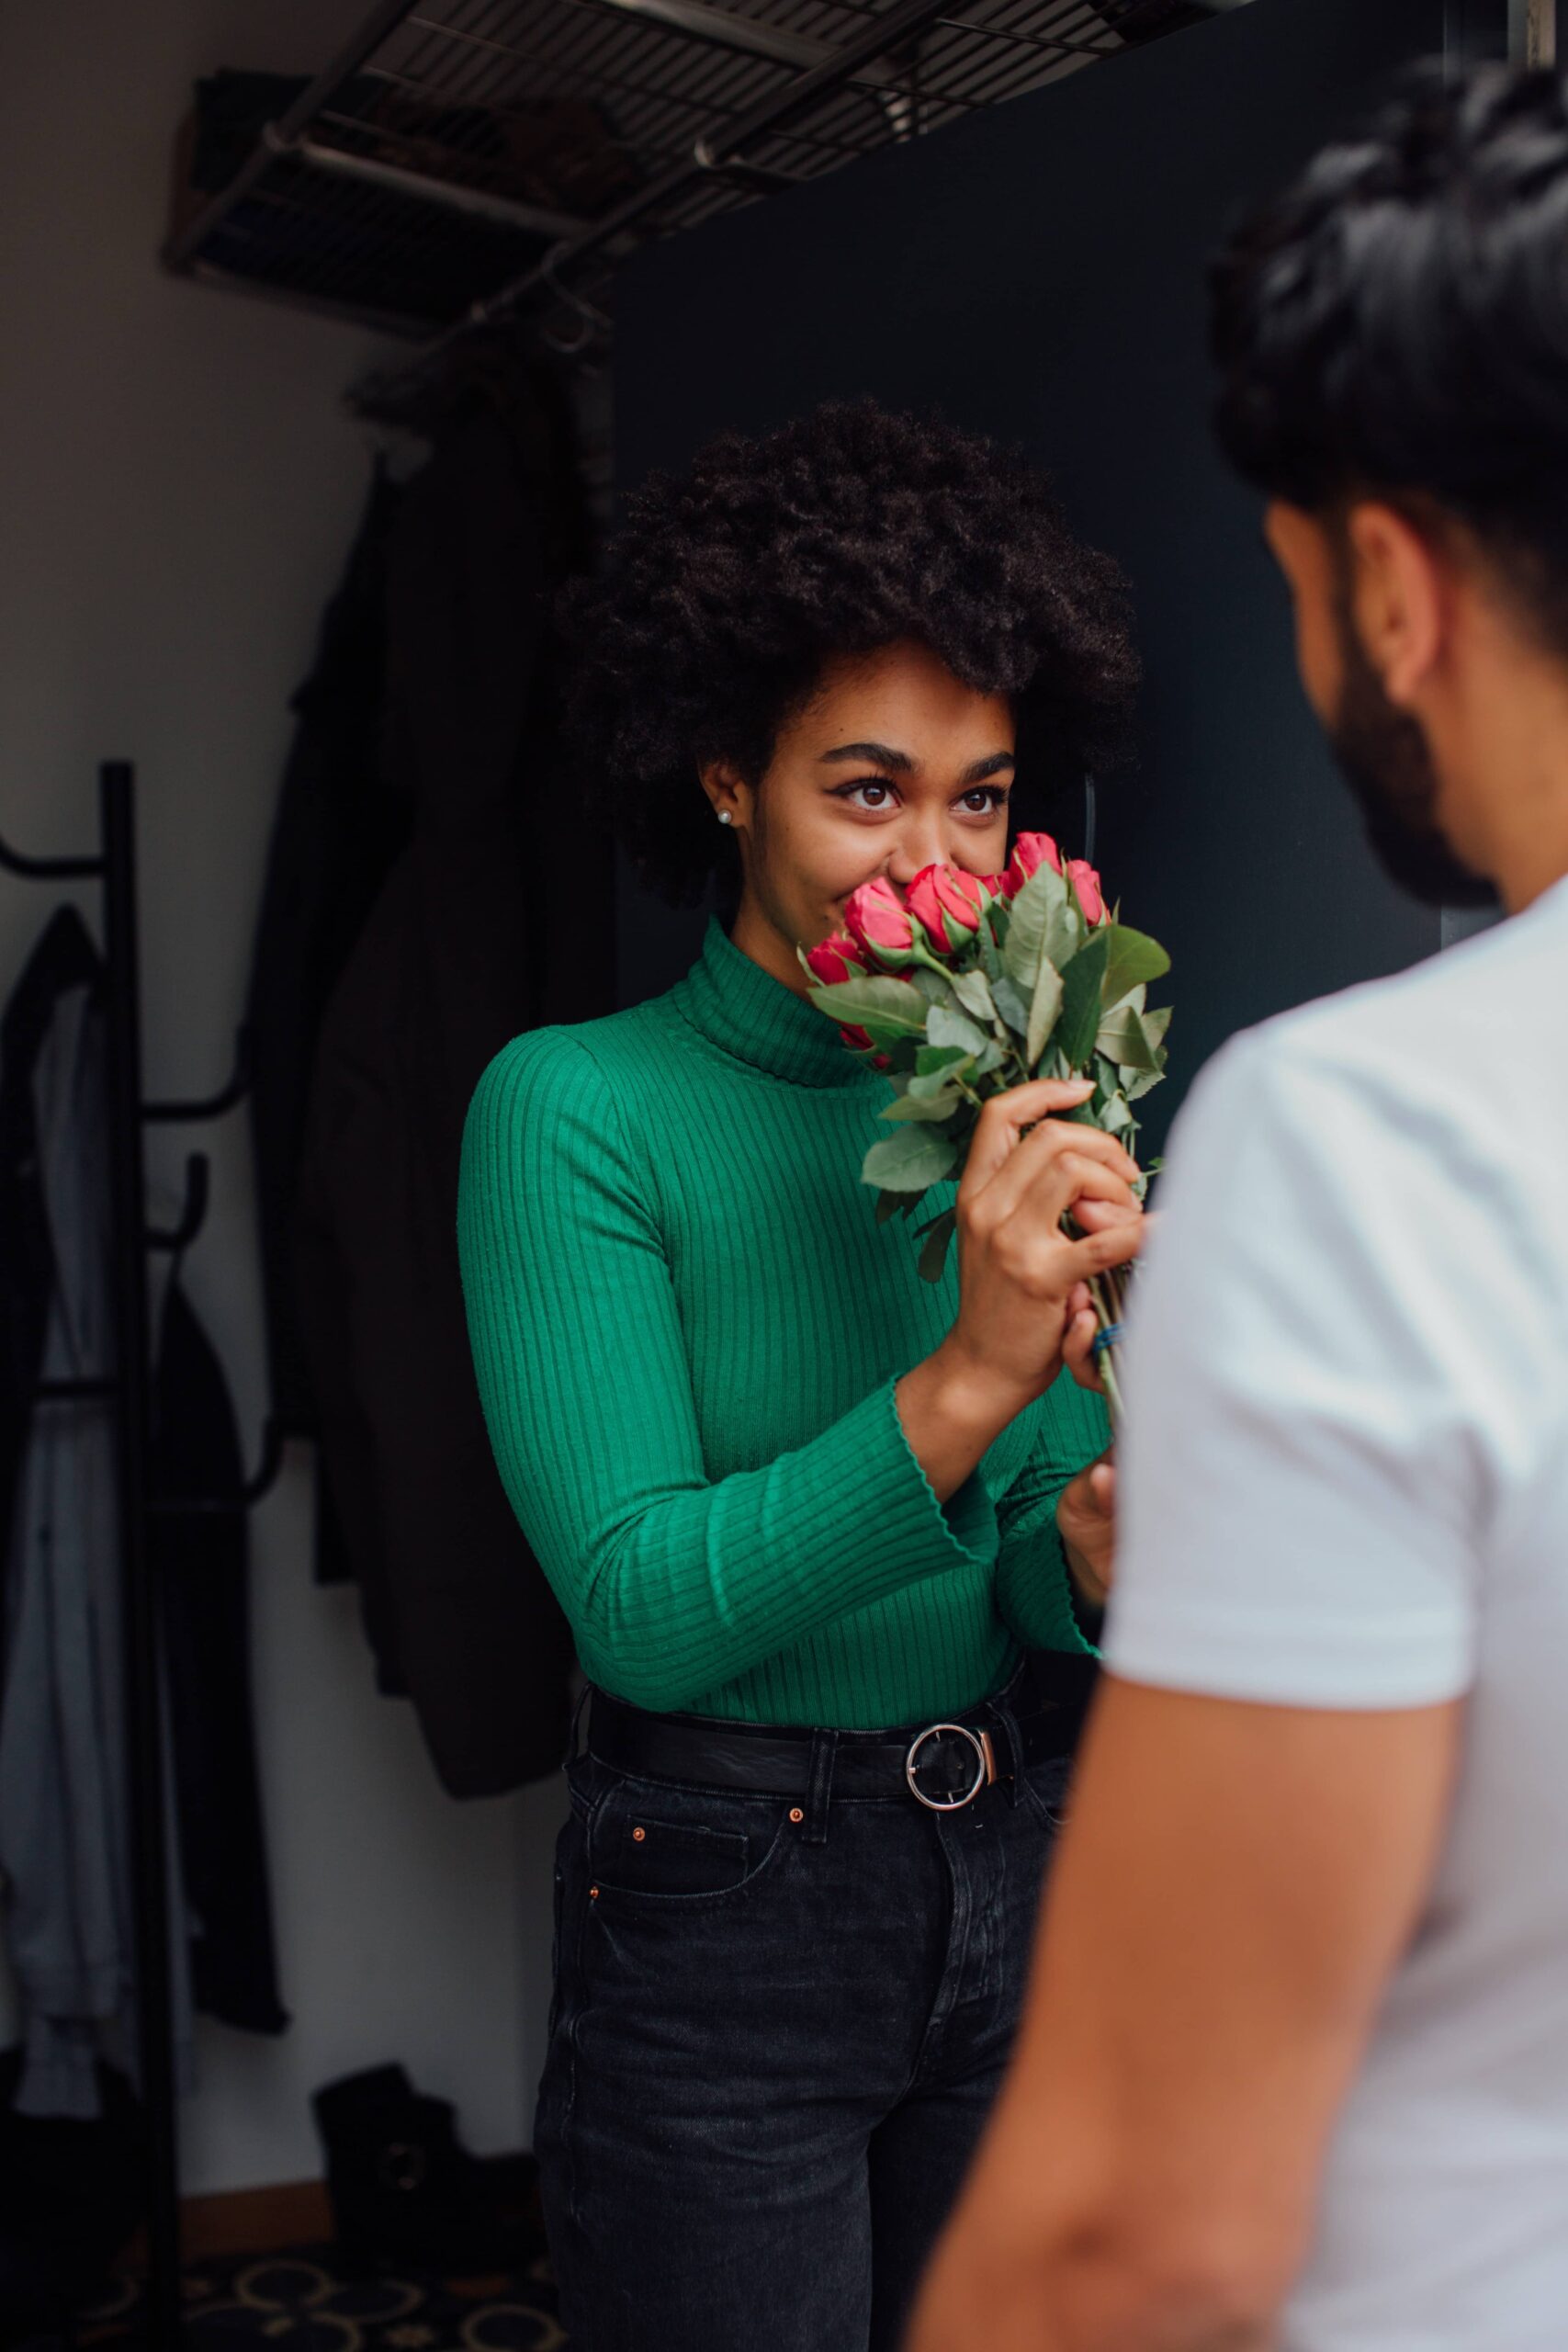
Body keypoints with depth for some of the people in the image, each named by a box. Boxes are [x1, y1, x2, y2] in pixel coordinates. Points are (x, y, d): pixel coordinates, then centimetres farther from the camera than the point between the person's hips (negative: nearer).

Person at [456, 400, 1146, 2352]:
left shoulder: (1023, 1113, 1)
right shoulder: (576, 1110, -14)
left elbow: (1041, 1575, 4)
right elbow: (645, 1605, -21)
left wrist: (1098, 1551, -19)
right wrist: (969, 1376, -31)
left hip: (1027, 1868, 5)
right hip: (724, 1913, -4)